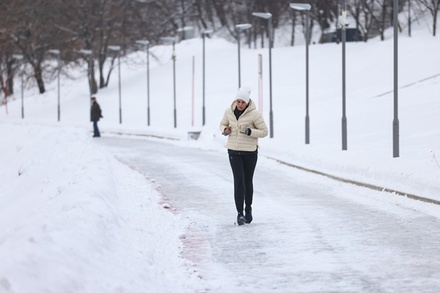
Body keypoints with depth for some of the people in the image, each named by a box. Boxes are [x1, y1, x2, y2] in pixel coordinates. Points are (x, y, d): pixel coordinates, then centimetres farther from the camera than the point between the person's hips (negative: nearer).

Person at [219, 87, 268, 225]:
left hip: (250, 152, -2)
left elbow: (264, 131, -6)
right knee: (238, 181, -10)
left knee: (248, 181, 10)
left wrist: (250, 132, -23)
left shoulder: (254, 114, -12)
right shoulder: (229, 111, 0)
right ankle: (240, 213, -11)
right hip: (234, 151, 2)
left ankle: (248, 208, 32)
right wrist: (225, 130, -7)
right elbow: (223, 124, 17)